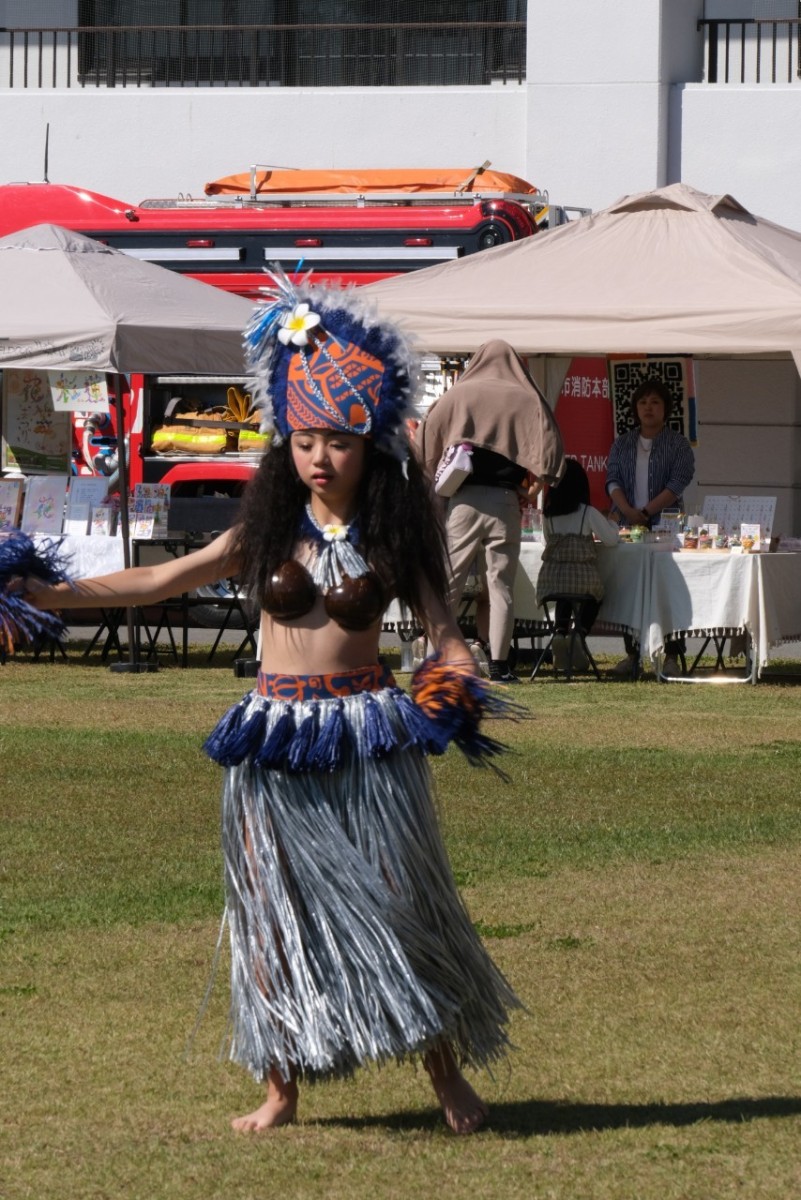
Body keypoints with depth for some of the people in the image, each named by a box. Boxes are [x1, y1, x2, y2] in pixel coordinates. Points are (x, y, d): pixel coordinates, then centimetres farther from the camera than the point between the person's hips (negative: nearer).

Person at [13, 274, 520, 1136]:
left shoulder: (390, 539, 0)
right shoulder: (266, 533, 3)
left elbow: (440, 624, -1)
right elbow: (161, 580, 2)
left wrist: (455, 675, -24)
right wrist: (52, 594, -5)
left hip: (367, 731, -2)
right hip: (276, 733, 2)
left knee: (399, 900, -3)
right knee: (272, 906, 4)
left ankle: (447, 1074, 10)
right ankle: (282, 1085, 13)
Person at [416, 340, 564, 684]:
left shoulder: (457, 396, 7)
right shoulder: (526, 401, 5)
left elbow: (425, 444, 2)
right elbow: (549, 448, -7)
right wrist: (531, 490, 2)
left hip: (461, 499, 0)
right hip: (504, 500, 0)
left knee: (447, 582, 4)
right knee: (501, 585, 2)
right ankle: (499, 665, -1)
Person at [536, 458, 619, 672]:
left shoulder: (548, 514, 4)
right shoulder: (588, 513, -6)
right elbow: (611, 540, -1)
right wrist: (610, 524, 19)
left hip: (551, 579, 3)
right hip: (584, 579, -3)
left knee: (564, 598, 35)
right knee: (593, 598, 29)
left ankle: (560, 632, 8)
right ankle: (580, 634, 4)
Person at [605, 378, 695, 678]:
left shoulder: (678, 445, 5)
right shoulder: (622, 444, 15)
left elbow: (678, 484, -5)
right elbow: (612, 480, 6)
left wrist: (646, 512, -13)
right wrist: (627, 511, -12)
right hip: (626, 526, 3)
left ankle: (671, 656, -11)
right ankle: (632, 653, 4)